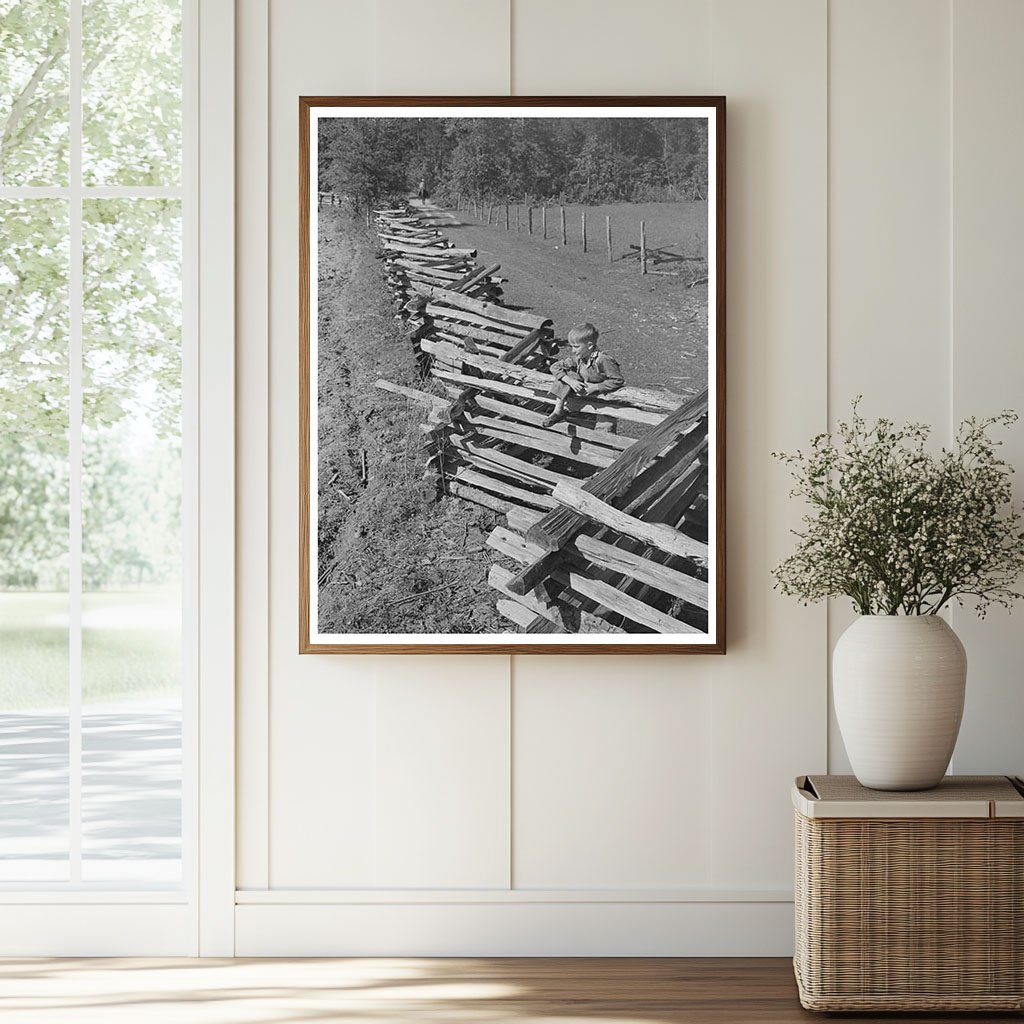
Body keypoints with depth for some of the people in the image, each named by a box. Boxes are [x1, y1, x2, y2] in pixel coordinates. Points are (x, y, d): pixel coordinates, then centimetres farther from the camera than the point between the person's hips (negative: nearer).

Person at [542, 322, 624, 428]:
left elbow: (617, 381, -27)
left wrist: (595, 387, -28)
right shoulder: (577, 359, -11)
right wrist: (571, 381, -22)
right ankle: (558, 410, -11)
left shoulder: (603, 360, -30)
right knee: (566, 375, -13)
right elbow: (555, 367, -7)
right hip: (582, 387, 5)